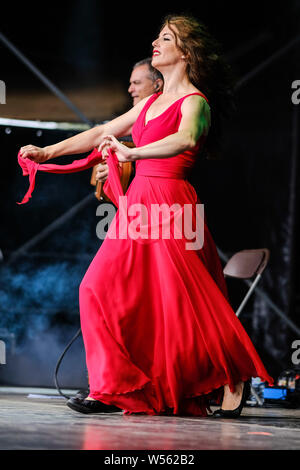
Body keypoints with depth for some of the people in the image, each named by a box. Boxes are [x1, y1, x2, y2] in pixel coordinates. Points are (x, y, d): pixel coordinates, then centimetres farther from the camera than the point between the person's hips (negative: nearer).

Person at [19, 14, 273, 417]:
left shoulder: (194, 101, -7)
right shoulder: (152, 102, 19)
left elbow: (185, 139, -29)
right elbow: (104, 132, 25)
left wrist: (132, 153, -40)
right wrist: (49, 152, 23)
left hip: (170, 203, -8)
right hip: (138, 201, 8)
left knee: (182, 301, -8)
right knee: (102, 288, 1)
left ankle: (234, 378, 9)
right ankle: (114, 388, 3)